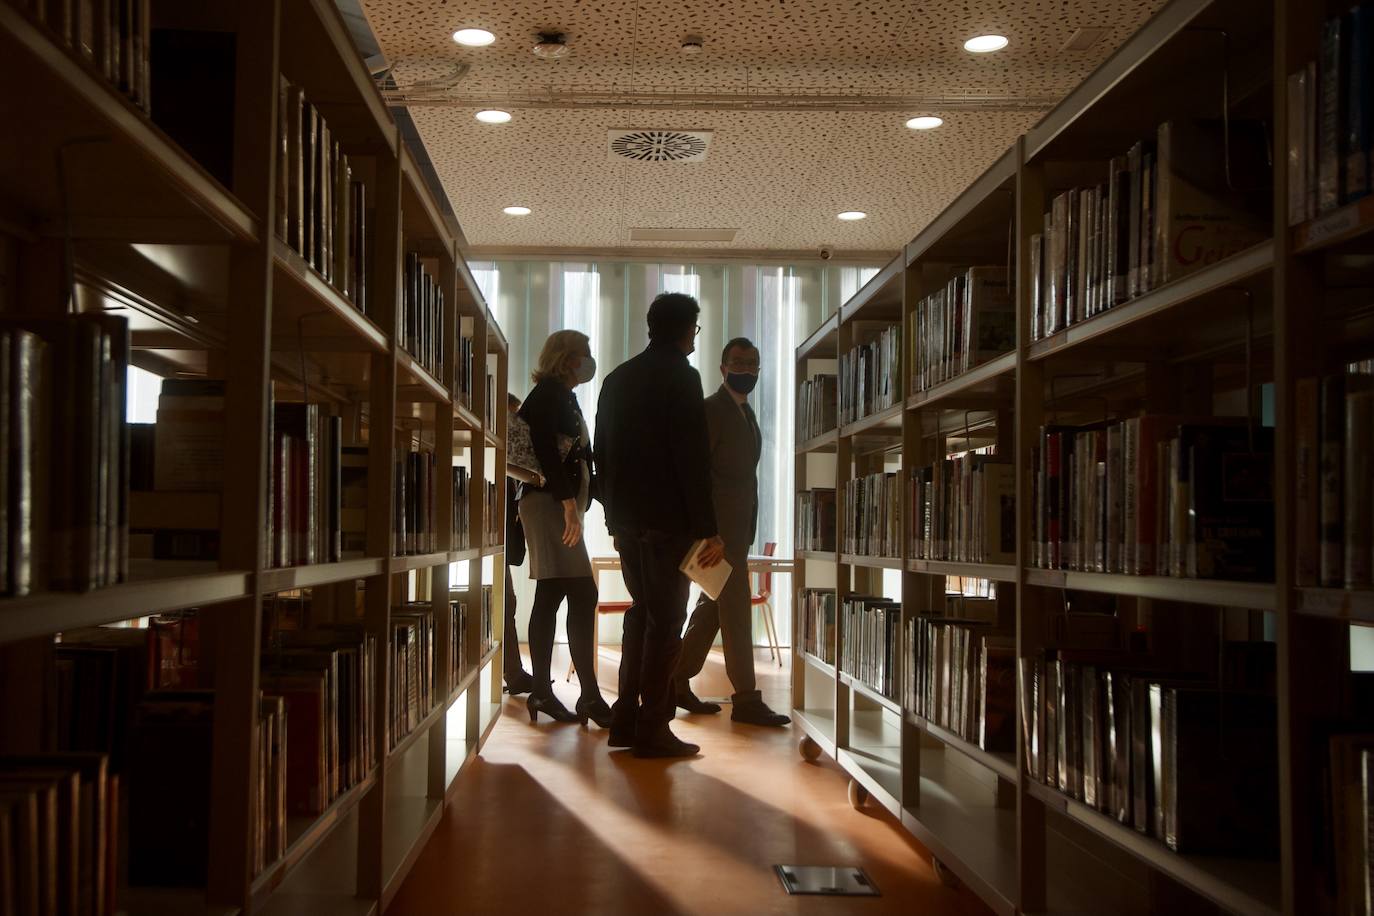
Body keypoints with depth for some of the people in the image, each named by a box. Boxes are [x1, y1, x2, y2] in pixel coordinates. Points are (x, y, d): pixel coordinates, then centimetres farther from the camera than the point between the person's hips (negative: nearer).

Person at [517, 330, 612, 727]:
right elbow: (546, 451, -18)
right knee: (582, 595, -13)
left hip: (554, 504, 10)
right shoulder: (550, 393, -7)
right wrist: (569, 503, -23)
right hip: (550, 502, -10)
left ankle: (541, 692, 11)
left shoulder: (560, 396, 22)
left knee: (551, 597, 8)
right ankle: (589, 696, -14)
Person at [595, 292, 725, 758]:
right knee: (665, 620, -2)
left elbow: (602, 453, 16)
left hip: (626, 518, 7)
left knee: (642, 612, 16)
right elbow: (692, 458, -16)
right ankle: (651, 731, 0)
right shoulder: (681, 376, -10)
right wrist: (709, 529, -14)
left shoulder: (618, 378, 13)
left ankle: (625, 720, 17)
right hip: (667, 520, -7)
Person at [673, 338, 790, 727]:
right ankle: (746, 699, -5)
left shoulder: (747, 414, 19)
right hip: (718, 527, -9)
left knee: (712, 608, 13)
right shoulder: (710, 410, -9)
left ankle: (679, 683, 21)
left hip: (736, 529, 9)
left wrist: (746, 530, 17)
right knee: (736, 611, -8)